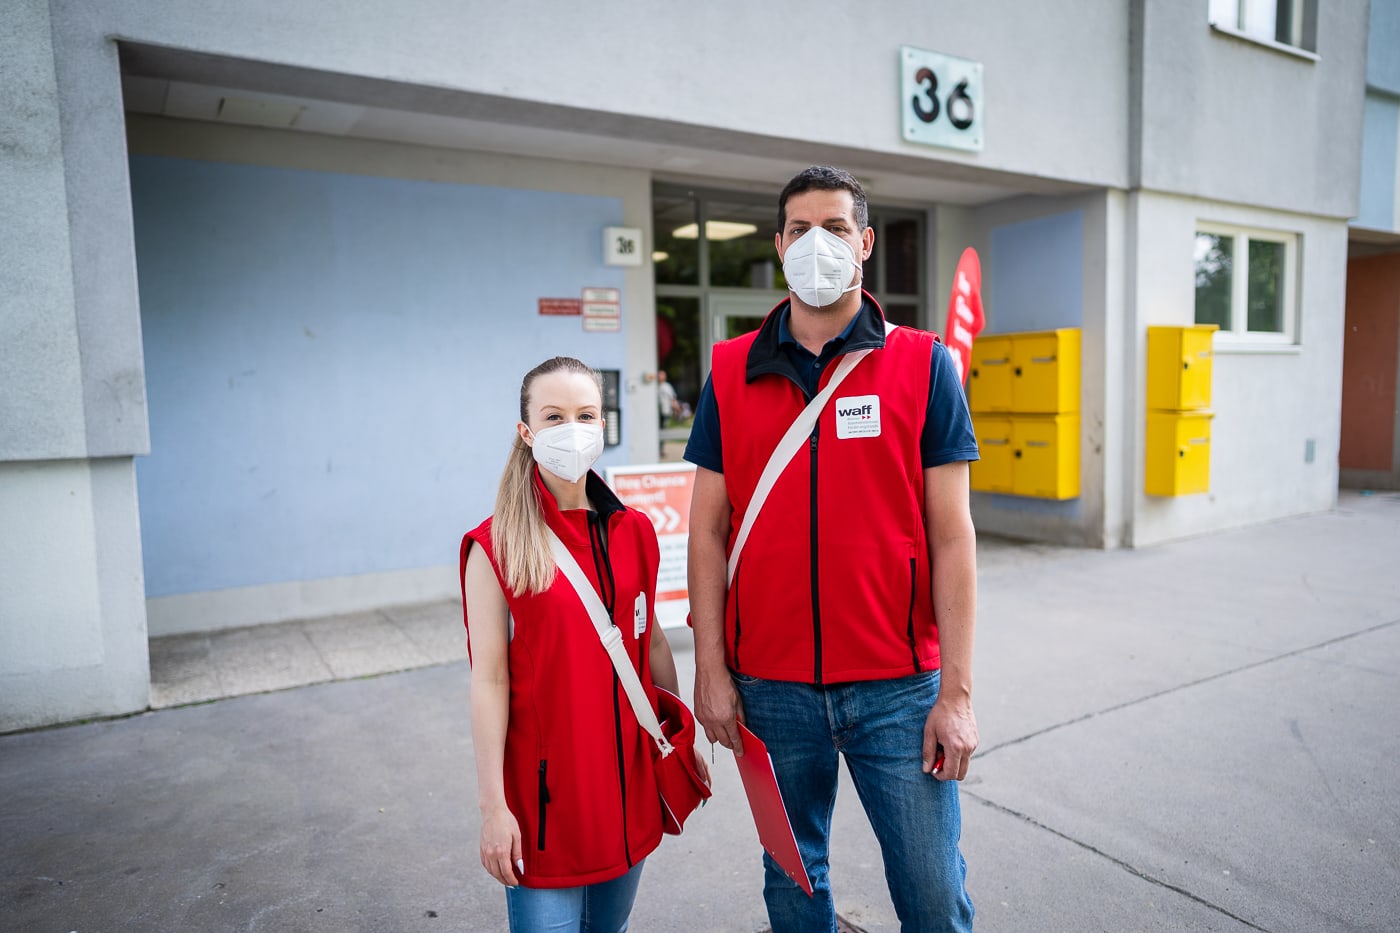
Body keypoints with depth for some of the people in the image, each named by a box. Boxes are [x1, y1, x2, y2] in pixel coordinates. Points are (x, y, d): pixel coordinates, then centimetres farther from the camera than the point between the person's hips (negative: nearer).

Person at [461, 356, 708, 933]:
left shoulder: (633, 533, 2)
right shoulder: (496, 547, -11)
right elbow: (489, 679, -12)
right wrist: (494, 804, -11)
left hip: (629, 778, 4)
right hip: (544, 783, -4)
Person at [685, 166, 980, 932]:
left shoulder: (922, 365, -2)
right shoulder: (731, 372, 2)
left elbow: (951, 535, -4)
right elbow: (707, 529, 3)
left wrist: (957, 691, -7)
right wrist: (710, 669, -1)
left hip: (897, 686, -1)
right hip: (771, 686, 2)